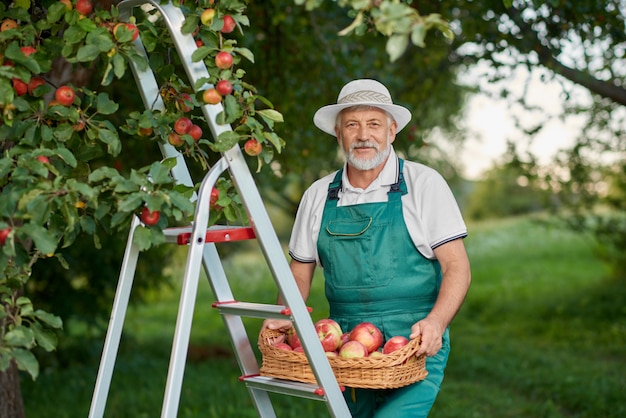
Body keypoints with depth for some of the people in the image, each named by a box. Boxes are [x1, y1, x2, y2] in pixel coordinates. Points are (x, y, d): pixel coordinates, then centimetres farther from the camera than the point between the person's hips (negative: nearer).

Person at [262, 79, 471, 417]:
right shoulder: (318, 196, 8)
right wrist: (283, 319, -4)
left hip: (415, 345, -4)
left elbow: (456, 267, -5)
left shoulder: (423, 184, -2)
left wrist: (435, 322, -22)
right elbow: (299, 274, 15)